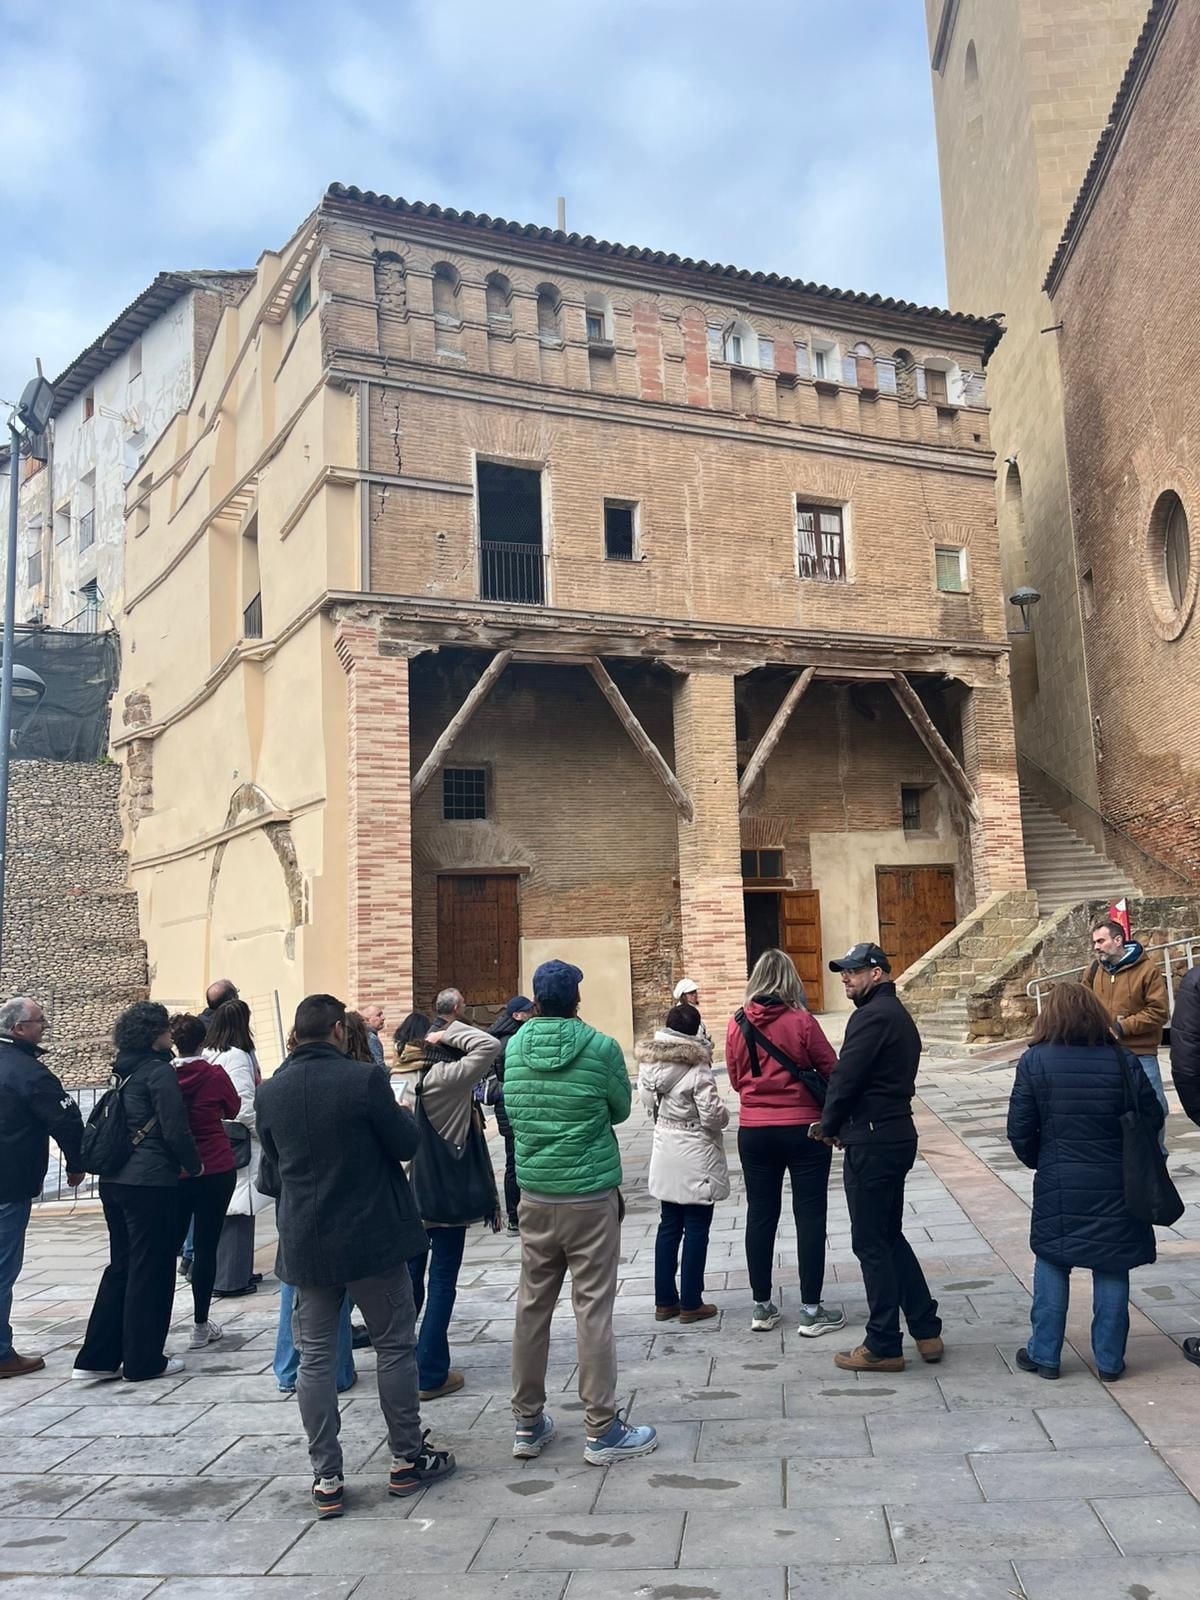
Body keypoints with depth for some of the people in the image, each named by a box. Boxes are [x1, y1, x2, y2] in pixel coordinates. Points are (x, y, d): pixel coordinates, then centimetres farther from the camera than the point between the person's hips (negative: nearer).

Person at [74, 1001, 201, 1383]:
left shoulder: (126, 1071, 12)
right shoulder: (160, 1071, -13)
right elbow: (175, 1130, -16)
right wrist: (194, 1165, 0)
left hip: (115, 1179, 8)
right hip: (149, 1182, -8)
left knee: (122, 1266, 16)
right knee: (151, 1269, 3)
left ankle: (97, 1358, 18)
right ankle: (143, 1362, 10)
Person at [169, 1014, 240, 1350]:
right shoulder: (214, 1074, -10)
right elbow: (234, 1108, 8)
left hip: (174, 1171, 3)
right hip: (216, 1170, -2)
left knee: (170, 1243, 14)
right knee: (206, 1246, 4)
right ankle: (201, 1326, 9)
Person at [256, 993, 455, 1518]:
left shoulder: (269, 1093, -1)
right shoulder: (364, 1078, -17)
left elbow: (271, 1173, 9)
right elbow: (406, 1144, -8)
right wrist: (394, 1113, 11)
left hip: (305, 1244, 4)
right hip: (373, 1237, -3)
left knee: (315, 1357, 11)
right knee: (395, 1346, 12)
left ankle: (326, 1479, 15)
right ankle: (407, 1460, 22)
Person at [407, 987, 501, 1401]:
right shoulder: (448, 1077, -18)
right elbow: (490, 1046, -28)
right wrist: (451, 1031, -15)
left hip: (412, 1191, 7)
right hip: (446, 1195, -7)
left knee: (411, 1275, 17)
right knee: (442, 1281, 3)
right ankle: (431, 1374, 9)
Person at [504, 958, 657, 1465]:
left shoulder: (515, 1046, -1)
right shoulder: (601, 1048, -11)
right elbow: (621, 1110, 4)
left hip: (535, 1197, 4)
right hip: (591, 1197, -4)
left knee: (532, 1306, 12)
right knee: (593, 1310, 2)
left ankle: (527, 1424, 23)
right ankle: (601, 1432, 10)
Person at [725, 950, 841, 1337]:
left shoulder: (737, 1025, -4)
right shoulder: (801, 1021, -14)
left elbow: (735, 1079, 7)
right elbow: (832, 1070, -5)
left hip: (754, 1132, 3)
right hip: (803, 1130, -3)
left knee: (760, 1216, 12)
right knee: (809, 1217, 6)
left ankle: (762, 1307, 21)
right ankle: (811, 1311, 10)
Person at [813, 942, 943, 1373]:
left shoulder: (872, 1016, -16)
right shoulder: (899, 1015, 16)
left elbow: (846, 1077, -18)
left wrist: (828, 1125, -2)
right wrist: (842, 1126, 10)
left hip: (871, 1142, -10)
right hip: (896, 1135, 10)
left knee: (871, 1243, 0)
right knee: (890, 1237, 19)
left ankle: (883, 1346, 9)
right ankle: (927, 1331, 23)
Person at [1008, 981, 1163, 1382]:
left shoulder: (1035, 1062, -8)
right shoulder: (1122, 1060, -5)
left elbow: (1020, 1131, -6)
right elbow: (1152, 1118, 0)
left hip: (1058, 1185, -1)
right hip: (1116, 1185, 1)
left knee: (1051, 1265, 12)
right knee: (1111, 1269, 11)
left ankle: (1044, 1354, 18)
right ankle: (1109, 1361, 19)